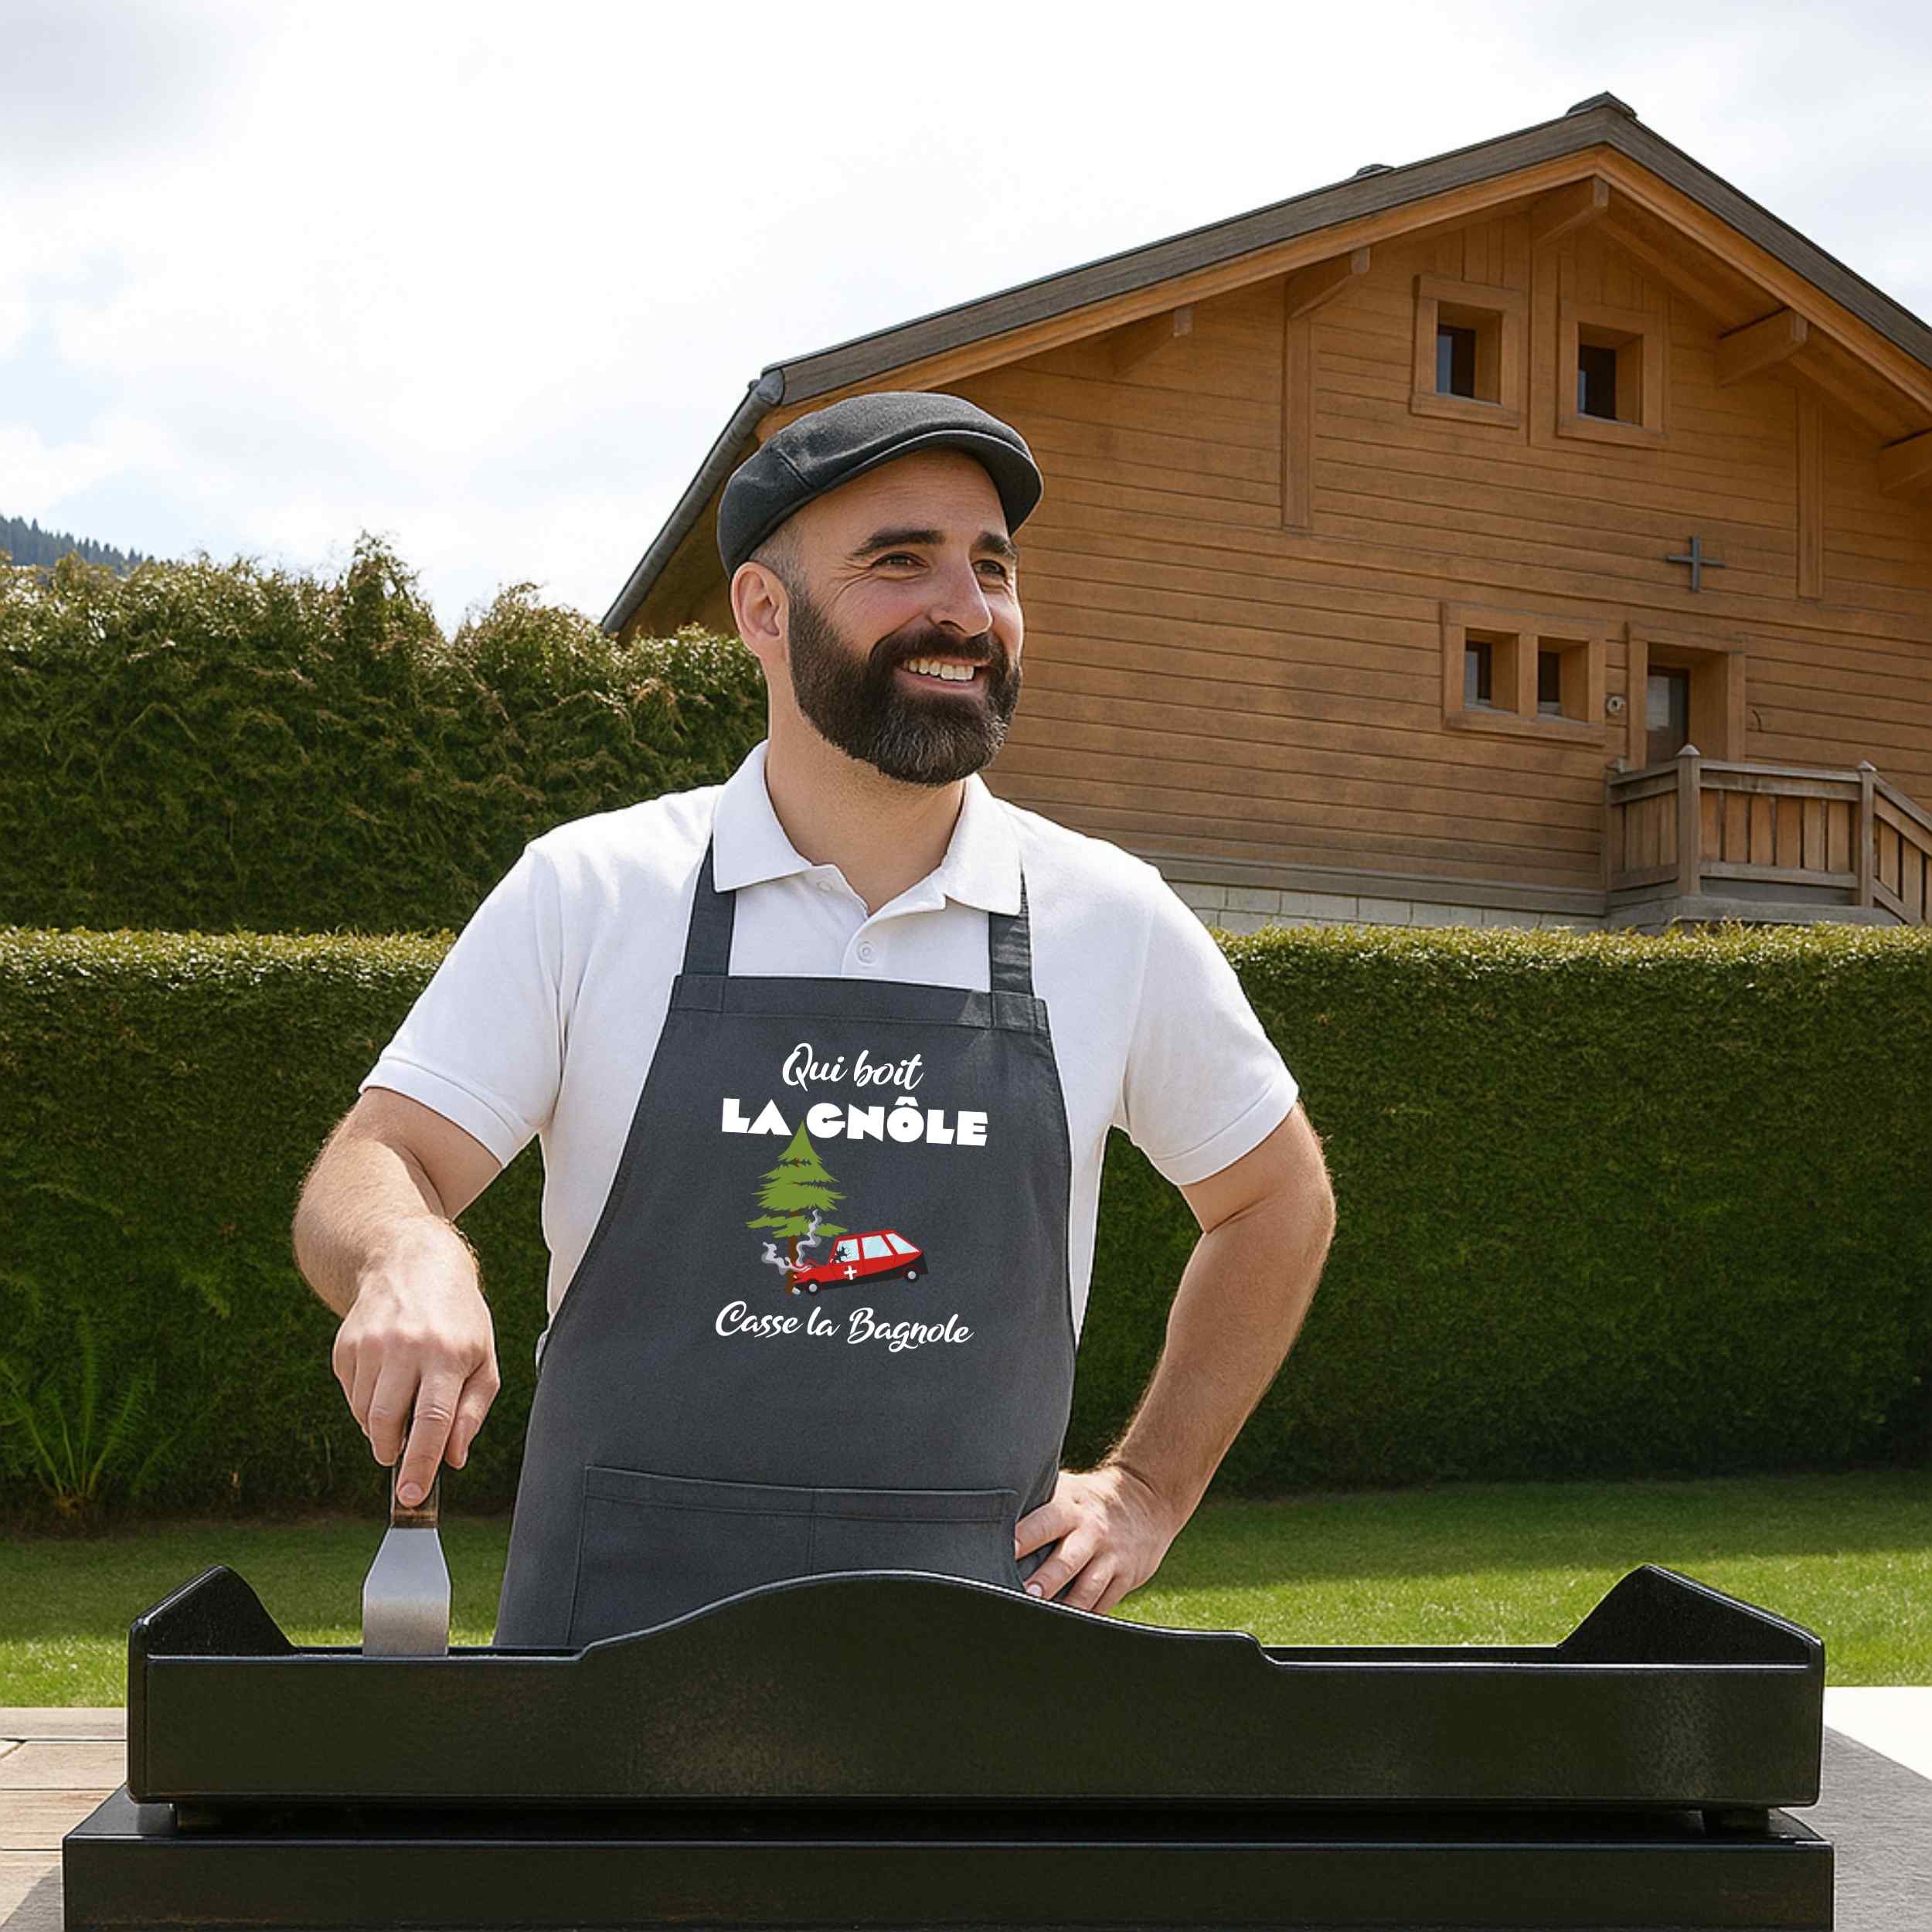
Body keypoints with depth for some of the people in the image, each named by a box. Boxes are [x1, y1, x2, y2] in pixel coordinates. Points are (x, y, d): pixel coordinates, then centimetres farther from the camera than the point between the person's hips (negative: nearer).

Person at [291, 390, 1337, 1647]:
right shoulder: (588, 895, 2)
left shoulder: (1114, 921, 6)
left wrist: (1148, 1492, 13)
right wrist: (409, 1255, -23)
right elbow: (365, 1172, 0)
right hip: (620, 1628, 0)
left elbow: (1279, 1199, 20)